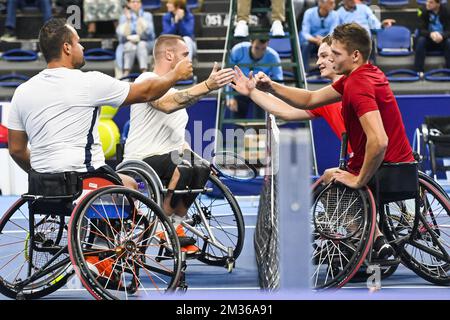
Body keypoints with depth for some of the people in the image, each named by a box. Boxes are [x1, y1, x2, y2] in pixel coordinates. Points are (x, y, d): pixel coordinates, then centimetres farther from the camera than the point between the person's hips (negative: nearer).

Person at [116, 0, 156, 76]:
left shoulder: (147, 15, 4)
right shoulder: (124, 17, 4)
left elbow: (149, 32, -12)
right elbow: (122, 36, -8)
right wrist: (128, 20, -16)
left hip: (146, 44, 0)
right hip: (128, 44, 0)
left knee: (141, 44, -34)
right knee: (130, 45, -33)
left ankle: (144, 72, -46)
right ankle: (126, 73, -41)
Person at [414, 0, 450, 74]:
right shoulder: (424, 11, -12)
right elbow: (421, 30, -16)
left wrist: (442, 35, -41)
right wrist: (430, 34, -39)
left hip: (442, 40, 0)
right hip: (429, 41, 0)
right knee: (420, 40, -31)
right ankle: (419, 71, -32)